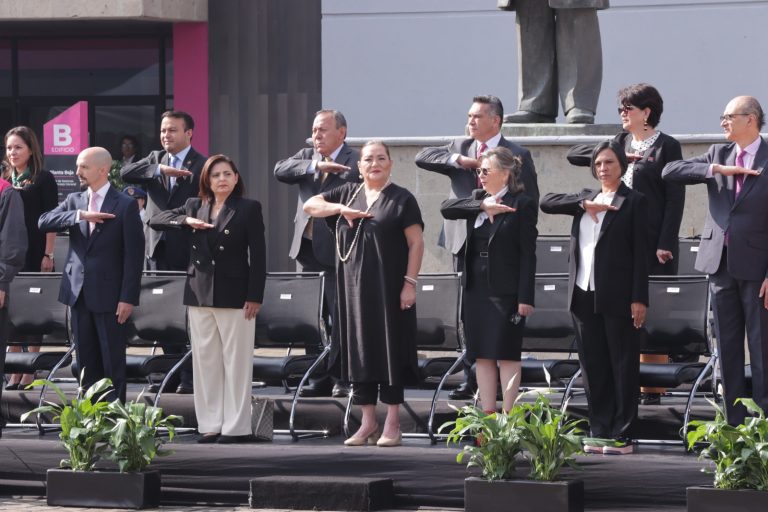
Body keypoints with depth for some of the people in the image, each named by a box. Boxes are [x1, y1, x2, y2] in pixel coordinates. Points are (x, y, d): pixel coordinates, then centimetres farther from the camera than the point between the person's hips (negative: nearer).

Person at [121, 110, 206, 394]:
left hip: (188, 252, -5)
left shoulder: (202, 166, -4)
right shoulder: (155, 159, 12)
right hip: (160, 249, 5)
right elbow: (126, 173, -4)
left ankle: (190, 376, 1)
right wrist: (160, 169, -18)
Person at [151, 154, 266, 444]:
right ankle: (210, 425, 10)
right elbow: (155, 221, 8)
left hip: (234, 296, -5)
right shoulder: (195, 206, 12)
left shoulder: (248, 209, -1)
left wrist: (255, 296, -11)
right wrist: (186, 221, -9)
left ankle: (237, 427, 1)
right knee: (204, 361, 5)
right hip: (200, 295, 5)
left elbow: (258, 255, -4)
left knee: (236, 362, -2)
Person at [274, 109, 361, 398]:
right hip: (309, 247, 7)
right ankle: (319, 380, 15)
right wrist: (315, 166, -17)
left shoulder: (354, 162, -6)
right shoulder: (307, 156, 12)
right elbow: (281, 170, -5)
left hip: (338, 250, -6)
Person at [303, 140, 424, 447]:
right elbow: (309, 206, 8)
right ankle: (368, 422, 11)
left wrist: (410, 282, -13)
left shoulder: (402, 199, -1)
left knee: (390, 350, -3)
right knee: (359, 351, 5)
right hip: (353, 288, 4)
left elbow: (416, 243, -5)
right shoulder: (348, 193, 12)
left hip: (388, 289, -4)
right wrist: (341, 209, -9)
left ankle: (392, 424, 1)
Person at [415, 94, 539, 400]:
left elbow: (530, 201, 1)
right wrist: (460, 160, -11)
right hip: (464, 241, 4)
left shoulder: (517, 155, 0)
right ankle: (471, 380, 11)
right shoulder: (460, 148, 12)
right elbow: (422, 157, 1)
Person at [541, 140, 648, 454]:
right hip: (584, 295, 5)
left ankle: (621, 436, 1)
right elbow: (546, 203, 5)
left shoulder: (633, 202, 0)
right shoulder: (586, 198, 16)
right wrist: (584, 205, -8)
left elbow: (640, 252, -5)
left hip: (617, 298, -5)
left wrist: (639, 298, -12)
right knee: (592, 366, 7)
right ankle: (599, 433, 12)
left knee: (623, 366, -1)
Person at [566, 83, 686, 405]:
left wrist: (665, 244, -13)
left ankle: (653, 387, 0)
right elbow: (574, 155, 11)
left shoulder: (666, 147, -3)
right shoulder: (621, 143, 15)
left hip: (653, 244, -6)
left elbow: (675, 198, -6)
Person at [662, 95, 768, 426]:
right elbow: (669, 172, 2)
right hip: (720, 263, 5)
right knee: (727, 348, 7)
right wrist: (716, 170, -11)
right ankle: (734, 423, 12)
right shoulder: (719, 154, 11)